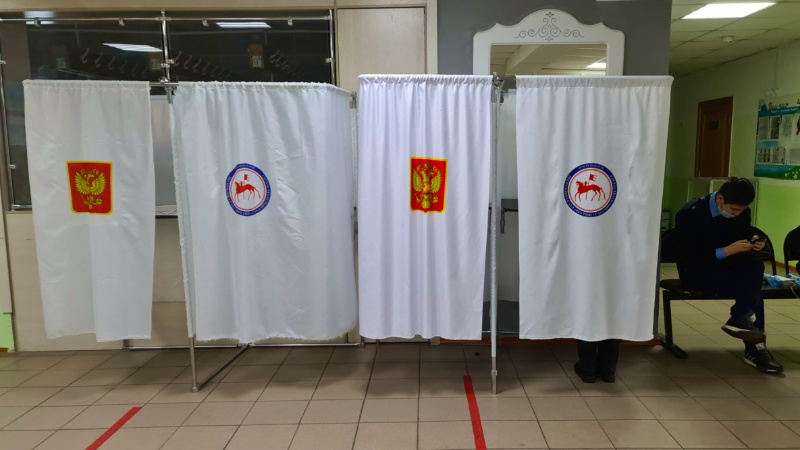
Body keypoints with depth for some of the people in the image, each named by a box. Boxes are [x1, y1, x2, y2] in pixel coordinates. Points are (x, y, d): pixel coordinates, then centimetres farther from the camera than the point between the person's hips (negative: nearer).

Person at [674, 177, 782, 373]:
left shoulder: (742, 212, -2)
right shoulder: (690, 214, -20)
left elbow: (744, 234, 13)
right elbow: (690, 257, -22)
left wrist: (752, 242, -11)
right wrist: (726, 251, -30)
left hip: (727, 264, 6)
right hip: (696, 270, -6)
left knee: (756, 264, -28)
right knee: (753, 290, -27)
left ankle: (740, 319, -22)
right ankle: (755, 349, -12)